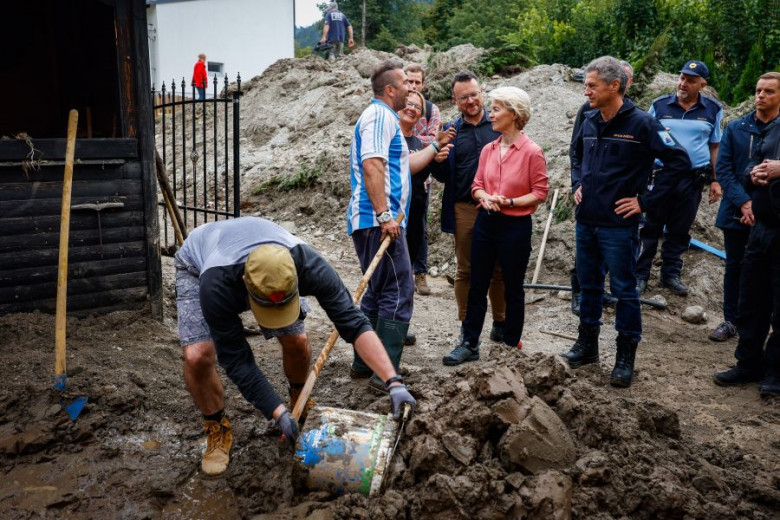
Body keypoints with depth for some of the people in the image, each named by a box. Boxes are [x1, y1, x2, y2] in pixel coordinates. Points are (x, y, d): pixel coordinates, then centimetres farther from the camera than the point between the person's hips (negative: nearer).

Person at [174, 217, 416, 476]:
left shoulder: (308, 265, -40)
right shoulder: (216, 285, -45)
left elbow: (354, 324, -36)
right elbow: (236, 359, -35)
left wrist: (393, 381, -45)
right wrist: (279, 414, -36)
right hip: (197, 266, -2)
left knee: (296, 340, -13)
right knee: (197, 356, -22)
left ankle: (300, 402, 19)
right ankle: (218, 430, 5)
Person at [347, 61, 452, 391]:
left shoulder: (385, 116, 24)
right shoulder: (380, 115, -9)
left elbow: (404, 166, 29)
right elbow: (372, 166, -21)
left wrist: (436, 146, 35)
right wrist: (384, 216, -26)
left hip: (372, 222, 11)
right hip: (378, 221, -11)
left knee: (378, 293, 17)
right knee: (398, 294, -9)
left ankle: (363, 363, 24)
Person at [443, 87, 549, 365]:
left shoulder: (532, 152, -11)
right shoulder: (488, 149, 5)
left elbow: (540, 193, -9)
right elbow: (477, 184, 10)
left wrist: (509, 202, -19)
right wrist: (485, 197, -11)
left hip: (516, 226, -5)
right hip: (486, 223, 5)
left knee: (513, 289, 10)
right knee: (477, 286, 9)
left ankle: (511, 346, 25)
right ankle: (469, 344, 18)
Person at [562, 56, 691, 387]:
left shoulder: (641, 123, -12)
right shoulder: (590, 122, 6)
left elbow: (678, 161, -13)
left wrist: (646, 201, -13)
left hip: (619, 225, -6)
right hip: (586, 221, 6)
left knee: (624, 289, 4)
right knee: (588, 285, 16)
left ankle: (625, 357, 17)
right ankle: (587, 346, 30)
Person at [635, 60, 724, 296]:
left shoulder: (713, 110, 4)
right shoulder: (659, 105, 2)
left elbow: (715, 146, 9)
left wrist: (715, 180, 5)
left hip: (692, 179, 1)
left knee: (679, 232, 11)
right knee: (650, 228, 2)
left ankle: (671, 274, 22)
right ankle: (640, 274, 10)